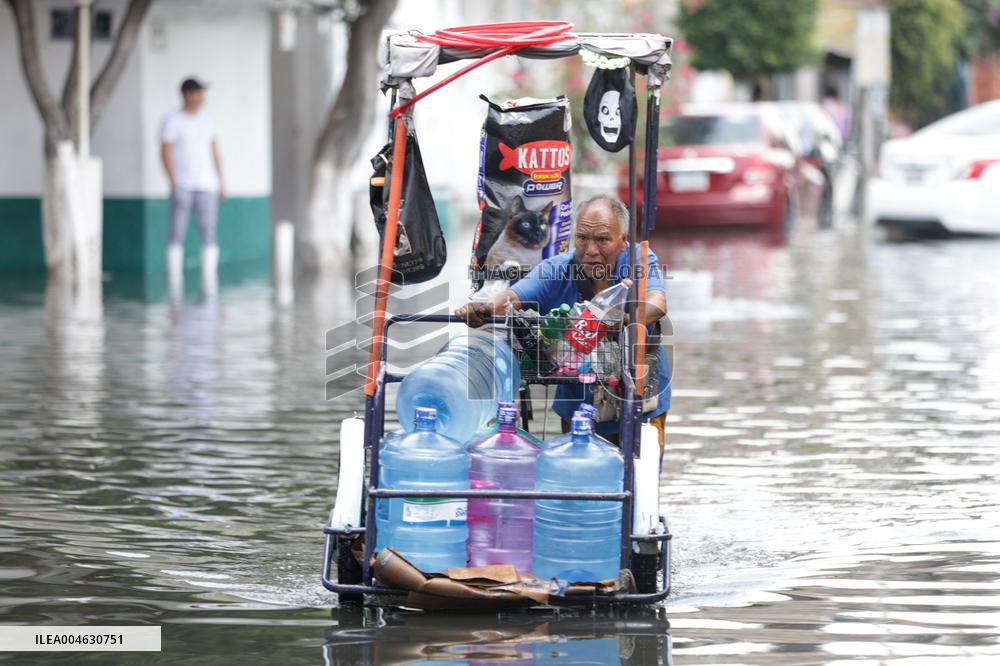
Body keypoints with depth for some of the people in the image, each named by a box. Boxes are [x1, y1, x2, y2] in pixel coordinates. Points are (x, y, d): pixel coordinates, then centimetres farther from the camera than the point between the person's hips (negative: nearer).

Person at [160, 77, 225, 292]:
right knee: (177, 234, -4)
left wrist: (220, 183, 11)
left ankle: (209, 282, -1)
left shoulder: (207, 121, 13)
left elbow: (215, 152, 16)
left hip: (206, 186, 4)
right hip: (182, 186, -4)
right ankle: (174, 282, 0)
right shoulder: (172, 121, -3)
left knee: (209, 233, -2)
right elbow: (165, 153, -6)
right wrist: (174, 184, -13)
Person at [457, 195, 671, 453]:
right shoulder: (556, 270, -8)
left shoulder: (640, 261, -12)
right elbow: (514, 296, -24)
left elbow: (656, 304, -32)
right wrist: (486, 308, -49)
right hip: (576, 401, 2)